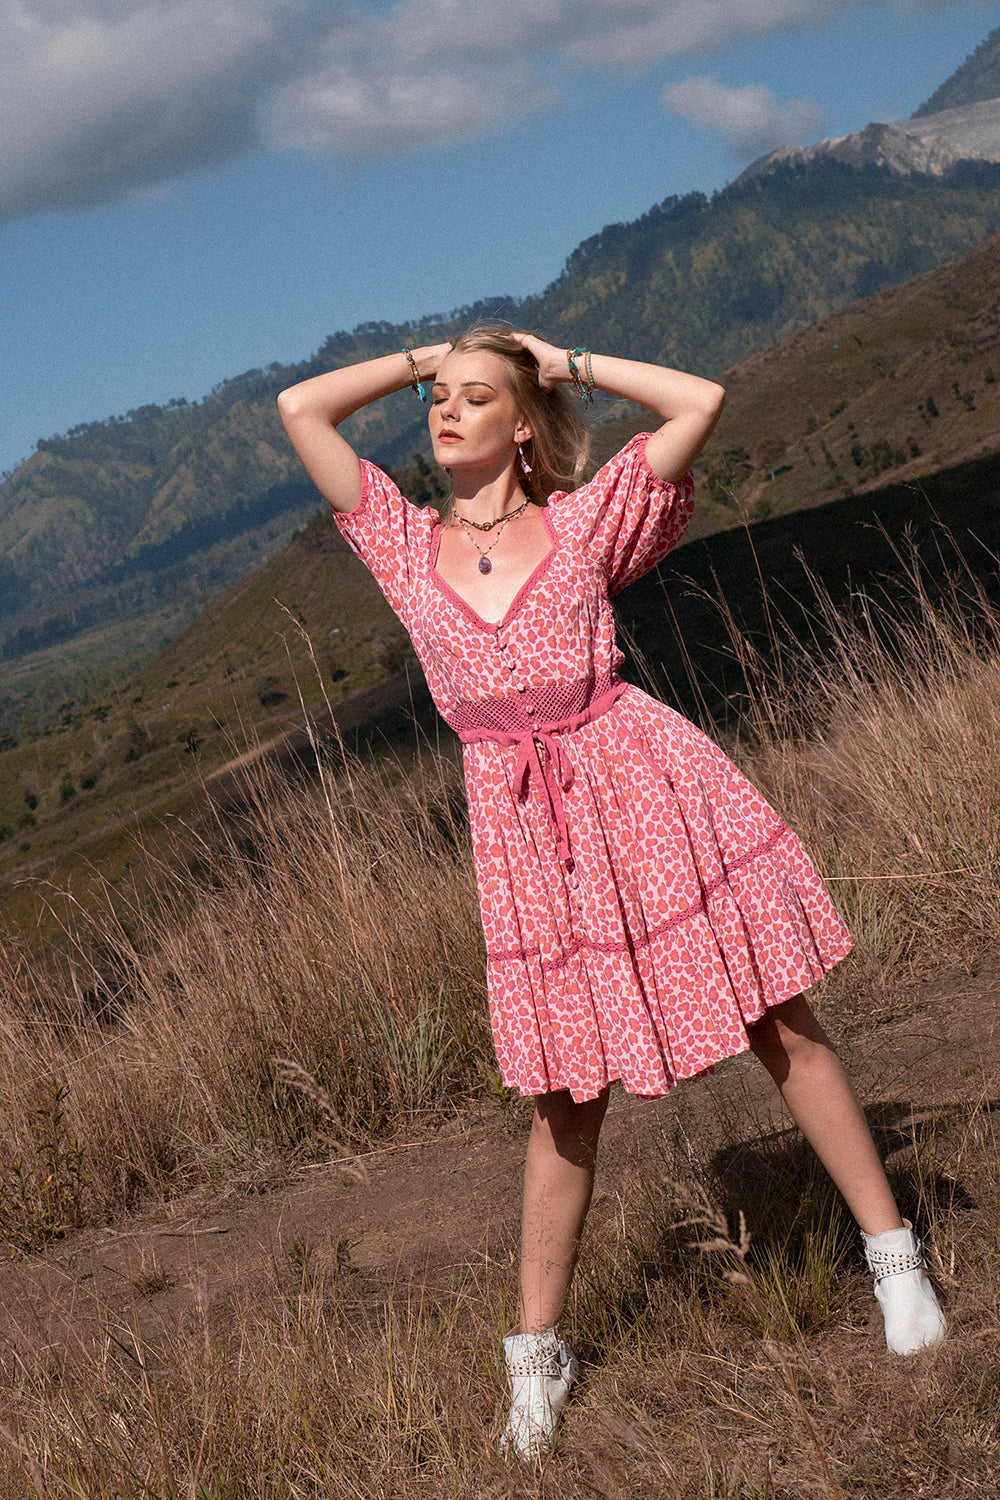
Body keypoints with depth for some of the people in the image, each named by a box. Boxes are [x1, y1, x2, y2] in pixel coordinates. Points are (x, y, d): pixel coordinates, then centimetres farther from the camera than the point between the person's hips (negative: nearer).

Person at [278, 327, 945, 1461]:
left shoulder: (582, 523, 4)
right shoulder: (406, 546, 9)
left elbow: (702, 401, -1)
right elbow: (299, 408, 7)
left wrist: (569, 364, 9)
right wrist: (424, 356, 15)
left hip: (644, 785, -1)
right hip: (523, 820, 1)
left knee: (783, 1030, 4)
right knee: (566, 1096, 5)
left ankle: (893, 1253, 16)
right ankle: (537, 1351, 18)